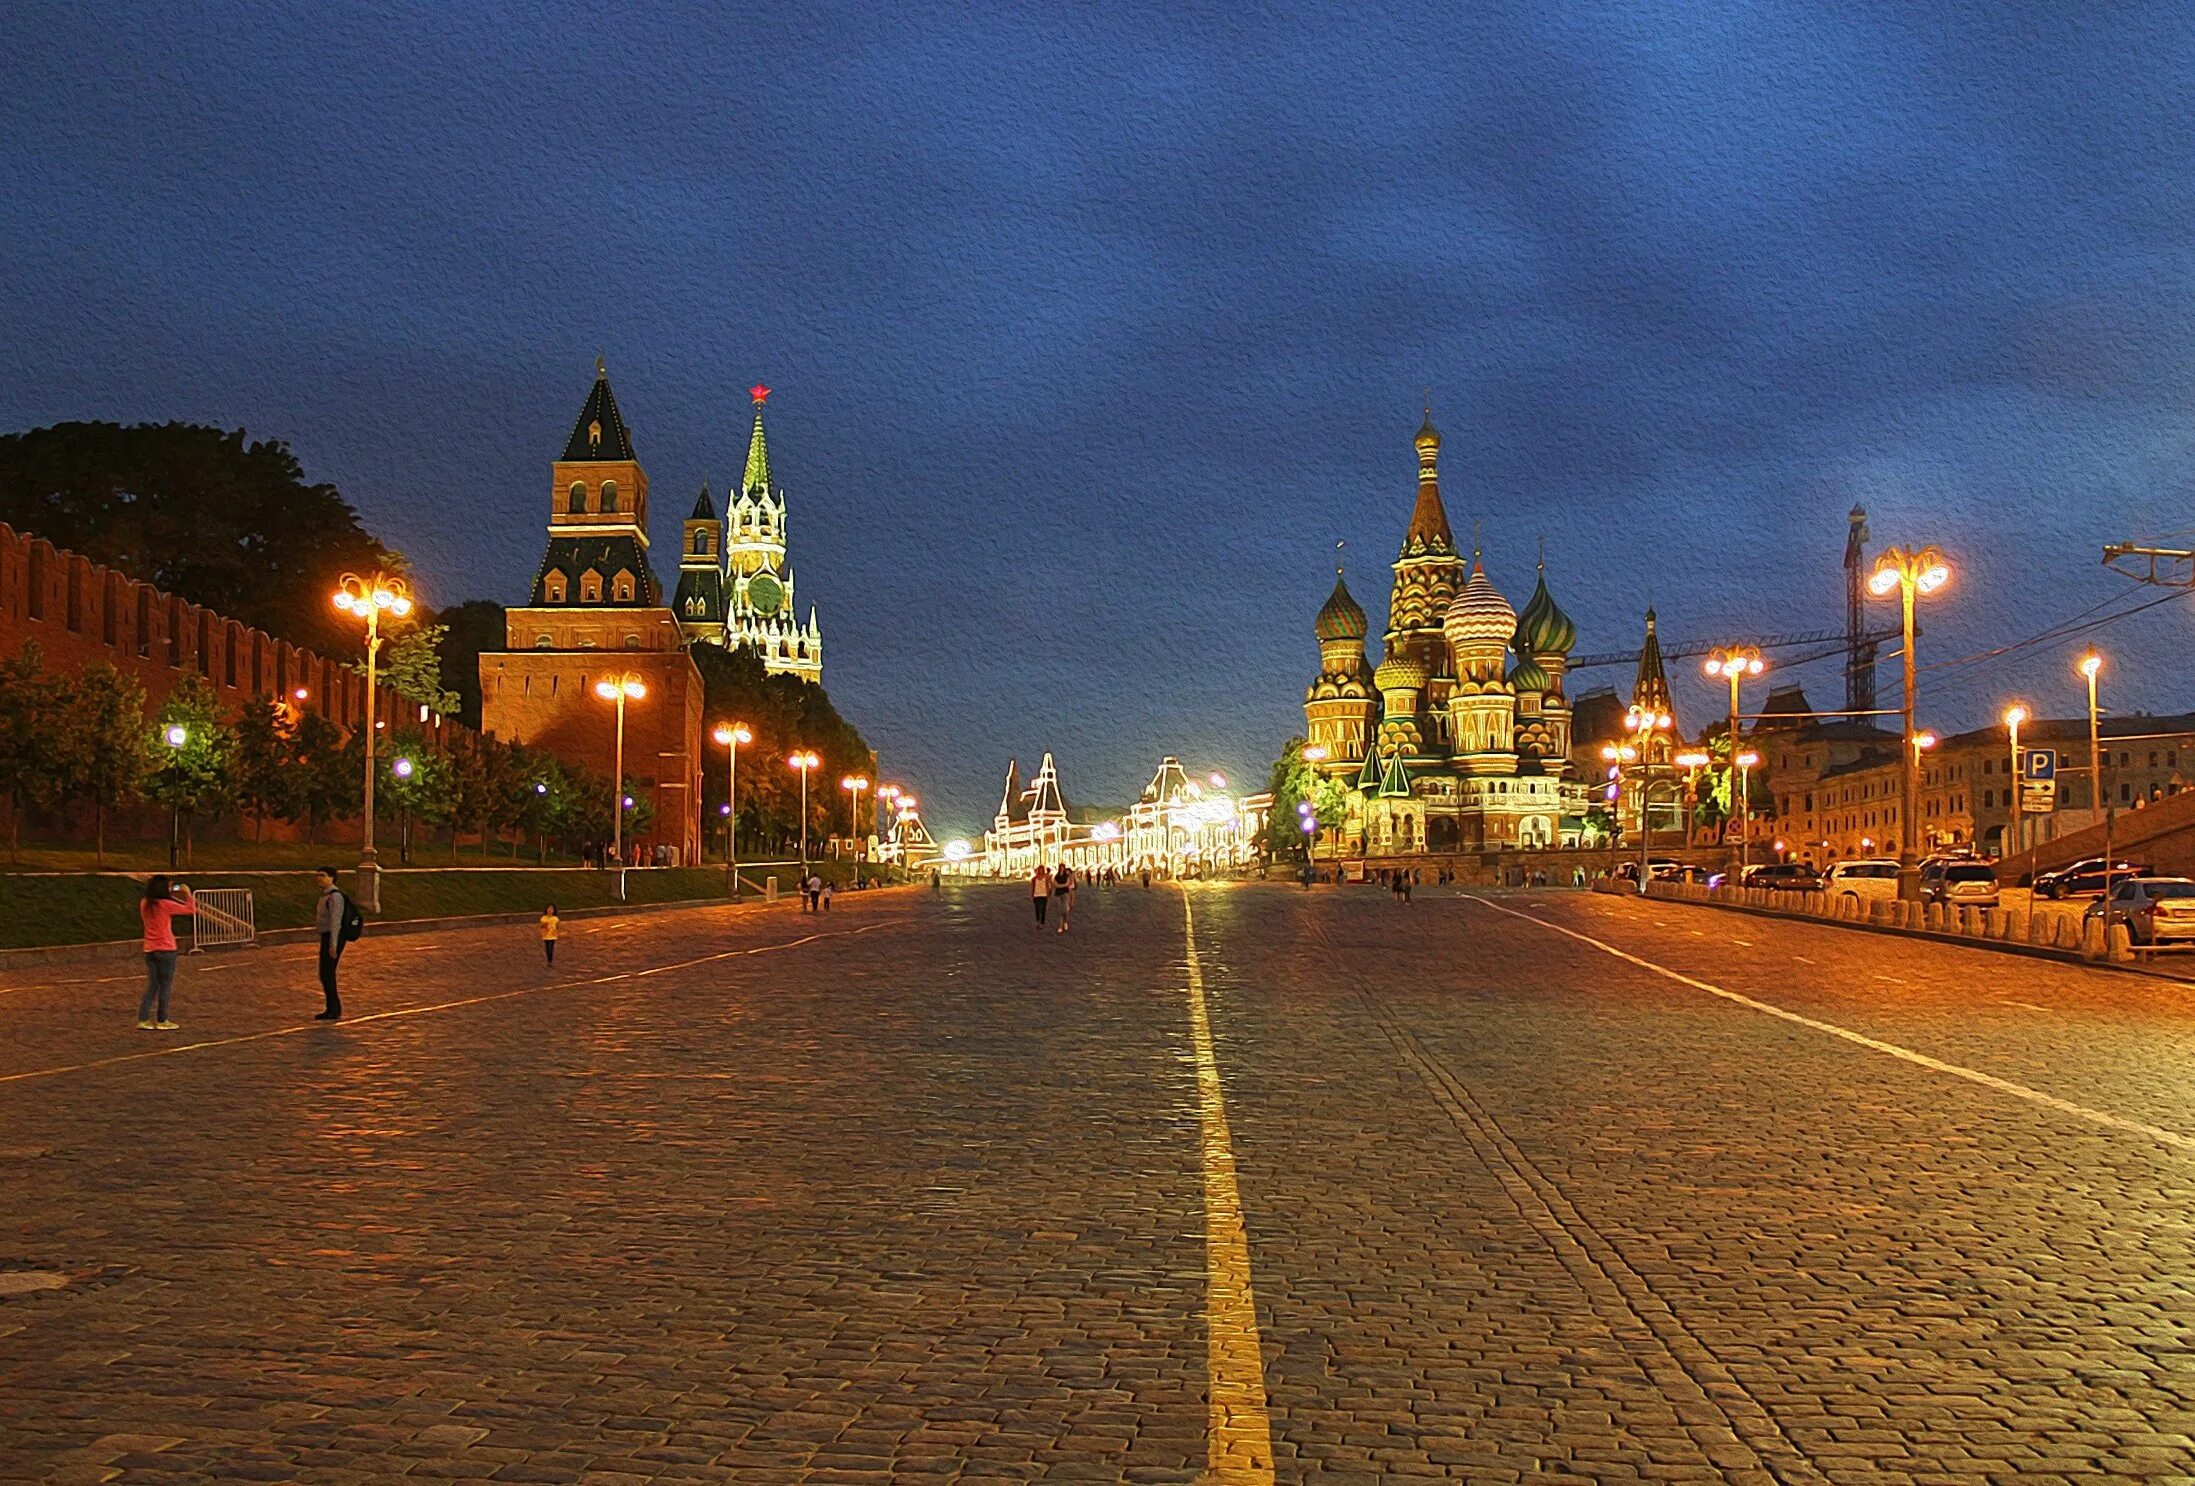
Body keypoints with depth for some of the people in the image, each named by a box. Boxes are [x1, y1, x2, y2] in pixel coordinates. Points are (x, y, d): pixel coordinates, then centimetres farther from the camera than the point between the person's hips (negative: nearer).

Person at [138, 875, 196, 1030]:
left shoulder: (144, 905, 3)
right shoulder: (165, 905, -16)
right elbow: (191, 909, -13)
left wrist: (170, 895, 17)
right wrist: (188, 893, 0)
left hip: (149, 950, 6)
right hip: (166, 950, -6)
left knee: (152, 985, 13)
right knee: (165, 986, 5)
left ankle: (143, 1020, 7)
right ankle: (161, 1021, 10)